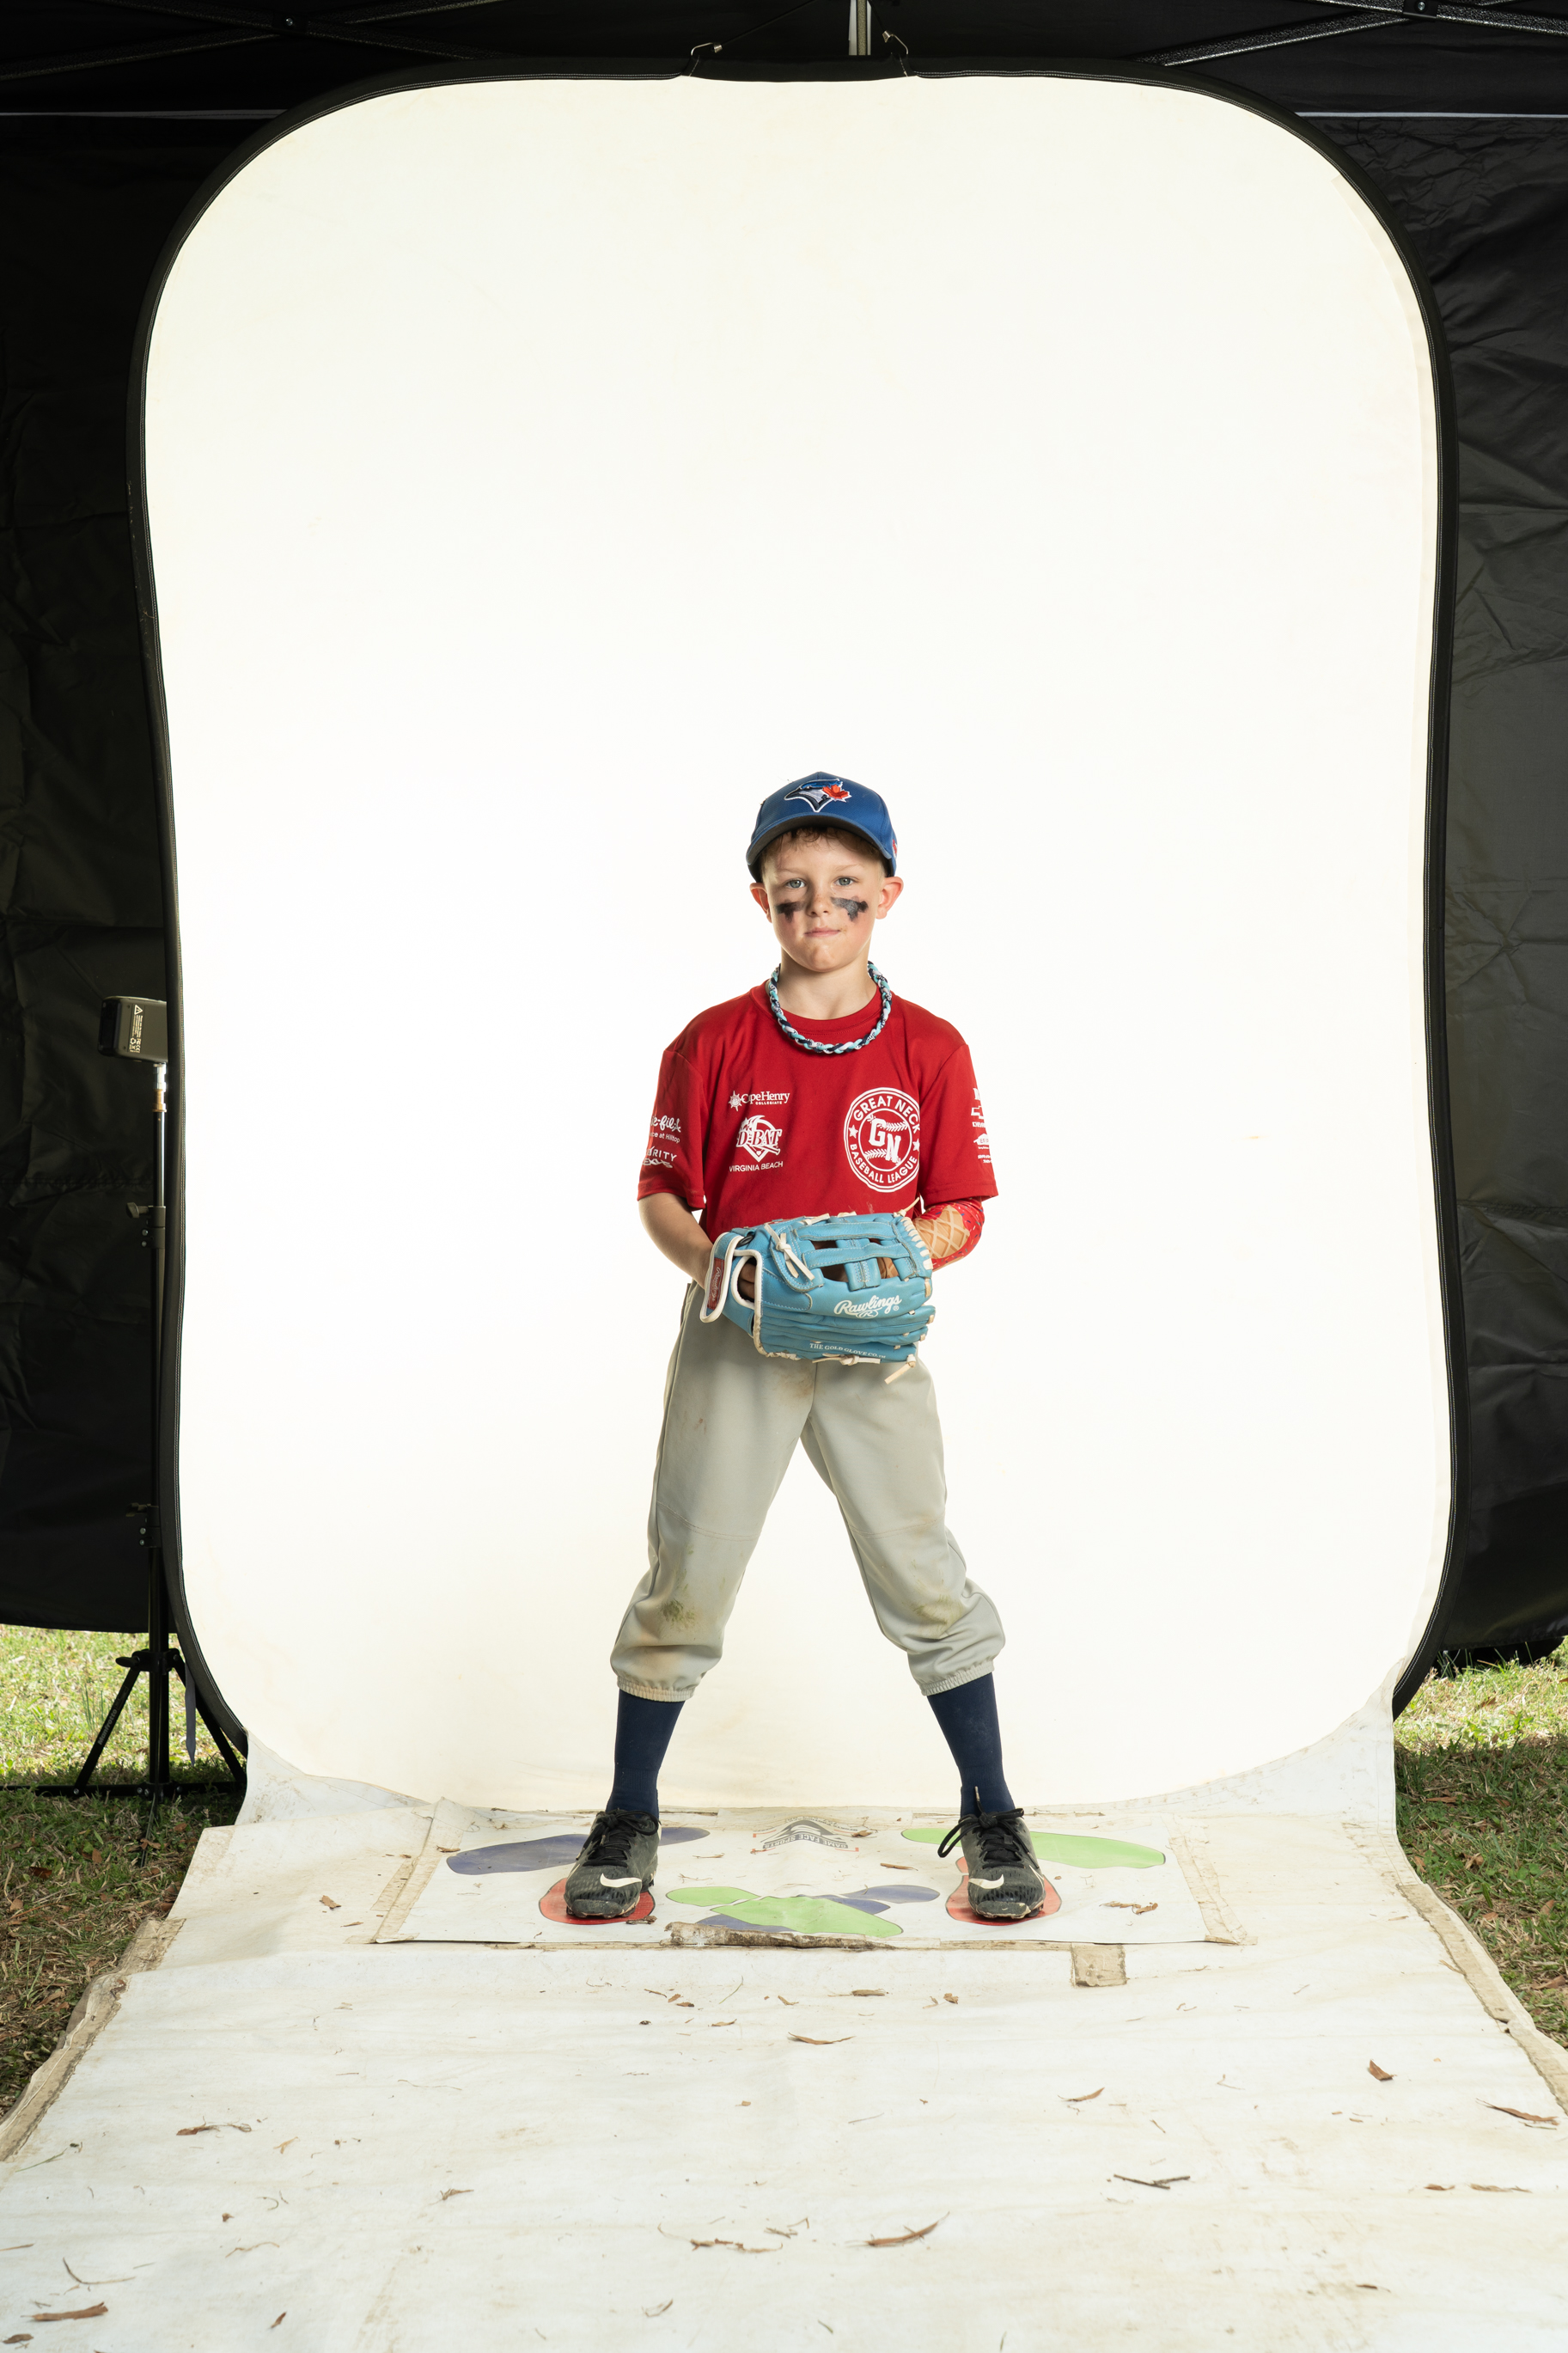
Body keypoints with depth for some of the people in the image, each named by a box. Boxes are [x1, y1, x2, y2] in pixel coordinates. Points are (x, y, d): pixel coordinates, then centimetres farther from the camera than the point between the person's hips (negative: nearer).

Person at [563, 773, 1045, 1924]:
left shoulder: (930, 1049, 1)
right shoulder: (714, 1042, 0)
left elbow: (961, 1211, 3)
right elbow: (663, 1194, 4)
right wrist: (711, 1263, -16)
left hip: (874, 1343, 0)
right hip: (733, 1339, 0)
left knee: (923, 1575, 2)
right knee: (686, 1575, 4)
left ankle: (993, 1818, 18)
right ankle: (629, 1824, 19)